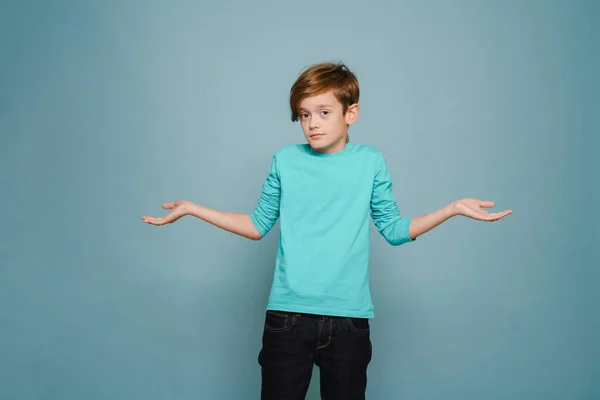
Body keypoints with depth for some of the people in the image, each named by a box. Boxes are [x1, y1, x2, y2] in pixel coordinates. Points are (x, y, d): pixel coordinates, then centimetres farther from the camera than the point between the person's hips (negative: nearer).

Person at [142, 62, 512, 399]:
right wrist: (190, 208, 7)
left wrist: (454, 208, -2)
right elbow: (259, 225, 10)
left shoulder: (371, 162, 3)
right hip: (287, 316, 0)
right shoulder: (285, 160, 3)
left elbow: (394, 229, 6)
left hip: (349, 319, 0)